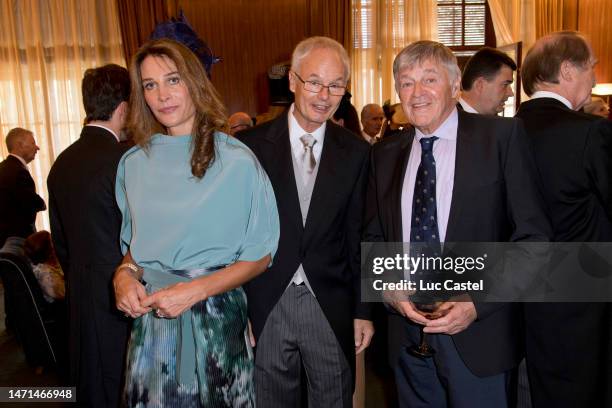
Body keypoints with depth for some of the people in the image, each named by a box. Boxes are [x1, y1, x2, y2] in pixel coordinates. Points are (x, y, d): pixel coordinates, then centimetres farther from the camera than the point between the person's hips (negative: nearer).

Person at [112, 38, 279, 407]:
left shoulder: (237, 161, -10)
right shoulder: (134, 163, 3)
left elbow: (260, 255, -6)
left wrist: (196, 289, -17)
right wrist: (125, 273, -6)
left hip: (216, 317, -3)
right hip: (150, 318, 4)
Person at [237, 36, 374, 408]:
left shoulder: (356, 152, -1)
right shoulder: (251, 145, -5)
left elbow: (358, 237, 2)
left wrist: (363, 311, 3)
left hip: (331, 307, 1)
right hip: (266, 305, 0)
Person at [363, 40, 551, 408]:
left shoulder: (501, 136, -6)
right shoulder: (385, 154, 6)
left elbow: (533, 235, -7)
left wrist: (478, 303, -16)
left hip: (478, 336, -3)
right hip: (407, 335, 4)